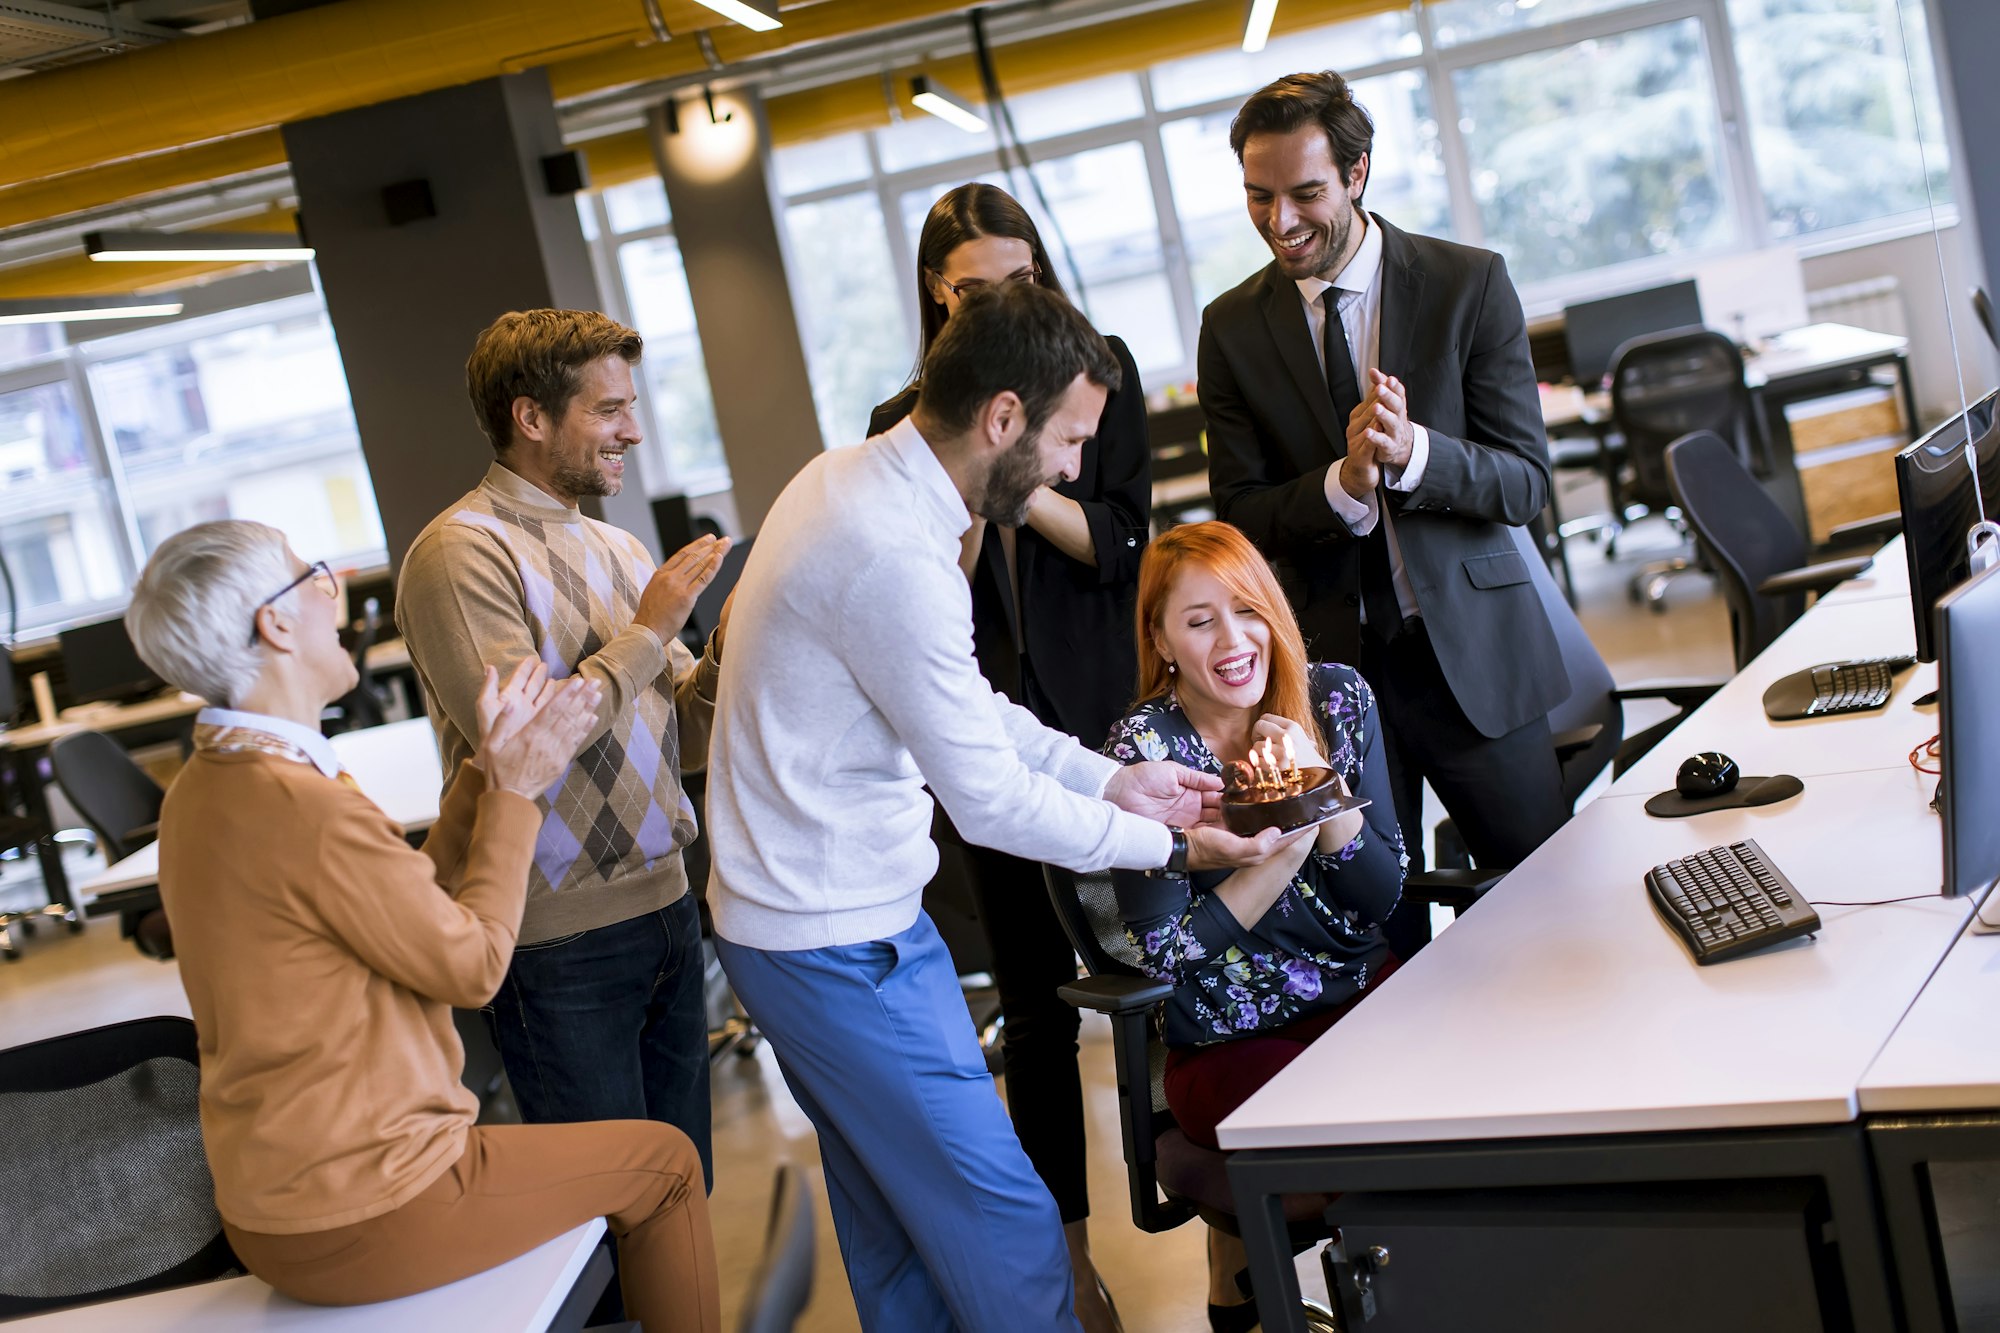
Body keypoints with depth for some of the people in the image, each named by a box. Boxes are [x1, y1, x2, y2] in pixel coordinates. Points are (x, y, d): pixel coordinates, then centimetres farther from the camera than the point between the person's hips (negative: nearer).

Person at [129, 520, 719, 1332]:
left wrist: (488, 770, 4)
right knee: (665, 1160, 8)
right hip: (361, 1217, -9)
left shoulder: (205, 790, 5)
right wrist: (513, 793, -6)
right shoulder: (303, 808, -25)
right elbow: (472, 965, -15)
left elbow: (420, 904, 6)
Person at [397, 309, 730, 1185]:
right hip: (562, 940, -7)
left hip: (664, 907, 7)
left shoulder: (617, 548, 12)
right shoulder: (461, 553, -11)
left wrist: (726, 650, -6)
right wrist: (649, 630, -14)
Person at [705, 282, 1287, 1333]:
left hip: (793, 918, 10)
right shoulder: (895, 556, -26)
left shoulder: (853, 477, 5)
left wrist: (1111, 778, 10)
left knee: (898, 1224, 20)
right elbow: (990, 802, -19)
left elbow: (966, 706, 15)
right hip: (840, 947, -10)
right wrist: (1169, 846, -7)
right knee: (1007, 1226, -3)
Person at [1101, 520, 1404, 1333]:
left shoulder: (1337, 698, -2)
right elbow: (1166, 953, -16)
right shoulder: (1145, 749, -13)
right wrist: (1288, 846, -23)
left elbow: (1384, 895, -1)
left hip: (1362, 994, 5)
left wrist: (1318, 784, -17)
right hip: (1230, 1044, -5)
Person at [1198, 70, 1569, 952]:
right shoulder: (1232, 327, 0)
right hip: (1328, 661, 1)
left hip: (1470, 647, -1)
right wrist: (1342, 484, -21)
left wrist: (1413, 451, -26)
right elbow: (1241, 514, -2)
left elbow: (1525, 482, -7)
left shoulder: (1470, 285, -5)